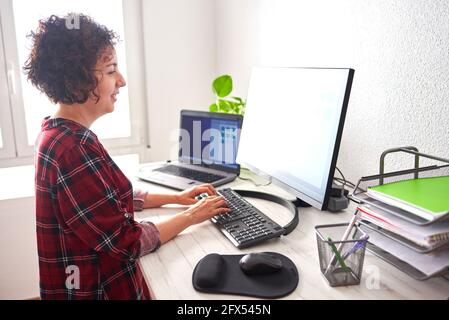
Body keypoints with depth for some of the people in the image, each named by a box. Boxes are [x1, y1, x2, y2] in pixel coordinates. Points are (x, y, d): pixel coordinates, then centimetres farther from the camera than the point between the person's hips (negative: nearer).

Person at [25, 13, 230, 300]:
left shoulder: (59, 134, 1)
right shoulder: (73, 150, -30)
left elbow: (114, 198, 9)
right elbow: (126, 243, -24)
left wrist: (176, 198, 5)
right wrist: (190, 216, -13)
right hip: (98, 289, -8)